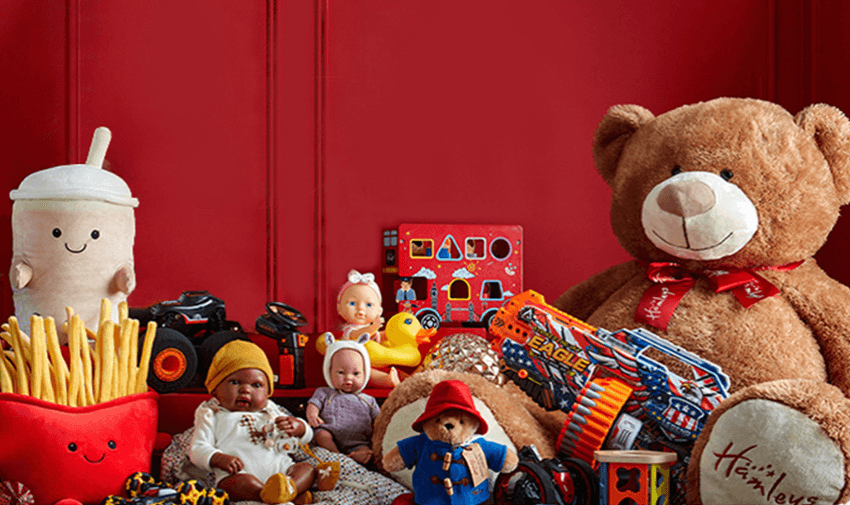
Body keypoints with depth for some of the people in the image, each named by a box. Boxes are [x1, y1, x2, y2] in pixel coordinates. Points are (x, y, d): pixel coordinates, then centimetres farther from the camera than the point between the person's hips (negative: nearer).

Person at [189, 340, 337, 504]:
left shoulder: (270, 412, 28)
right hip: (242, 474, -5)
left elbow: (307, 436, 28)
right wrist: (218, 458, -17)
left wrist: (297, 427, 1)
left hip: (281, 470, 5)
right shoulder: (212, 416, 19)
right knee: (240, 481, -35)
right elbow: (197, 450, 7)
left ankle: (290, 488, -46)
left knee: (308, 467, -16)